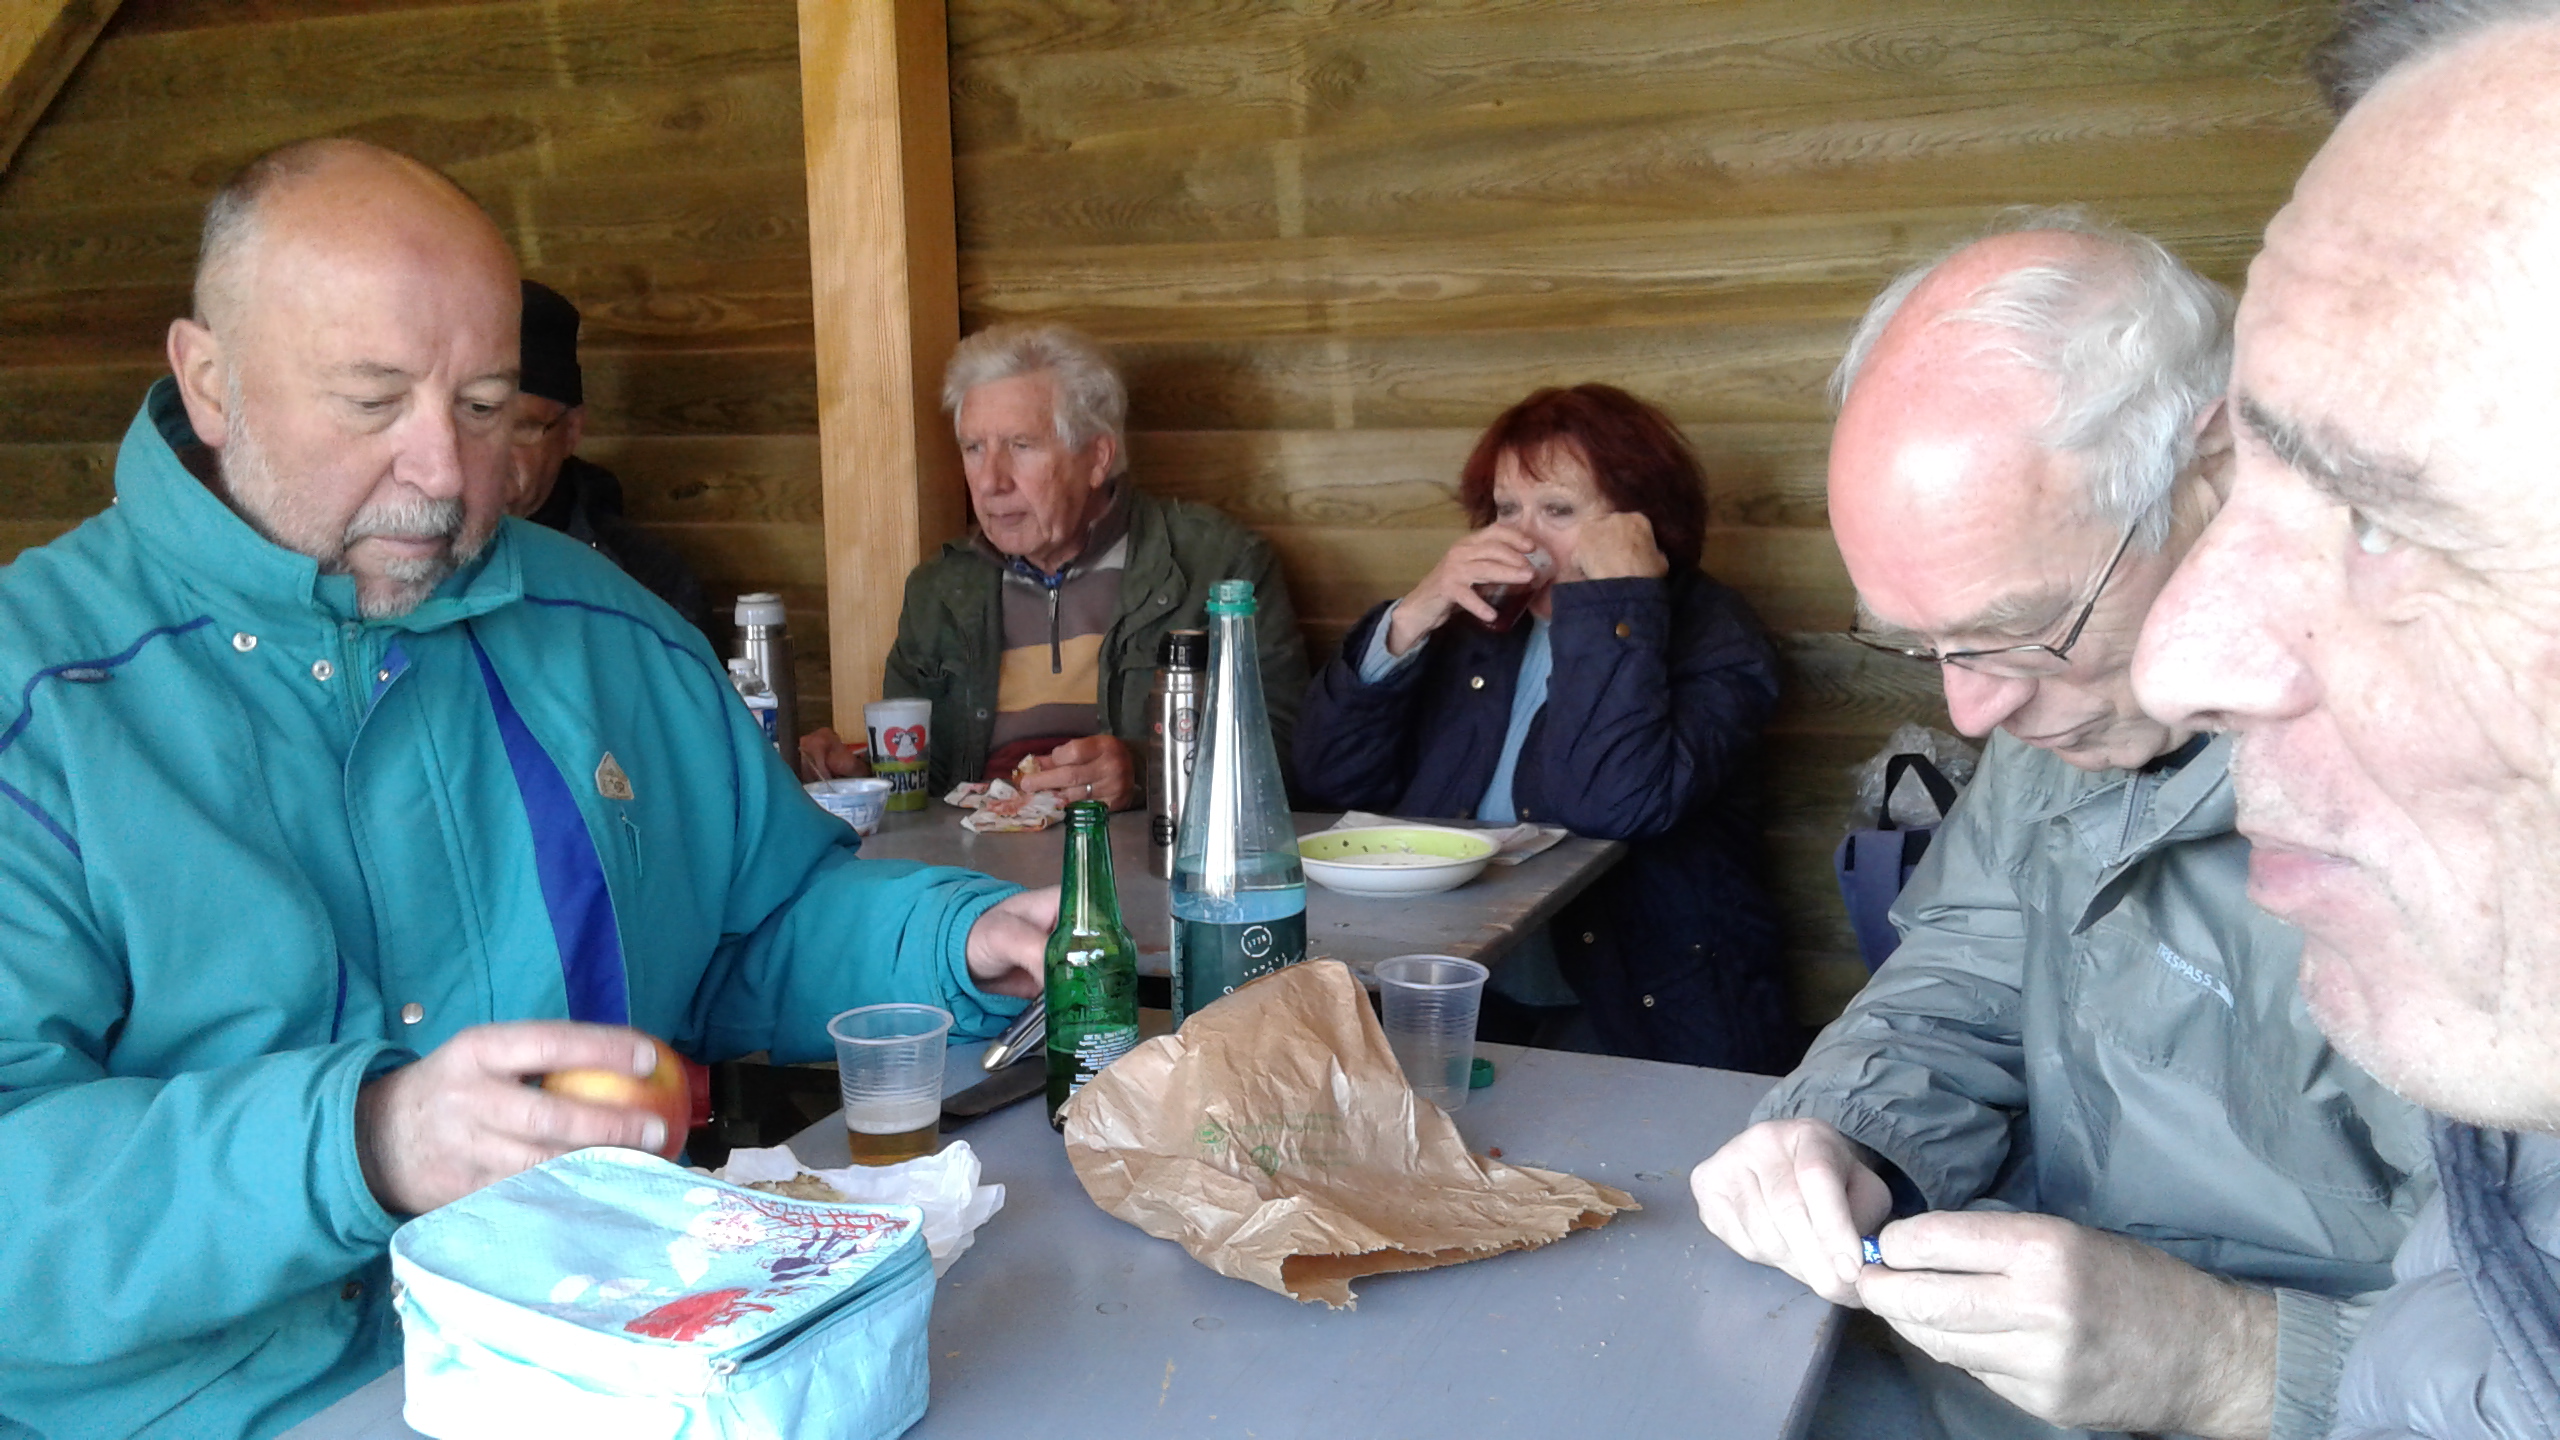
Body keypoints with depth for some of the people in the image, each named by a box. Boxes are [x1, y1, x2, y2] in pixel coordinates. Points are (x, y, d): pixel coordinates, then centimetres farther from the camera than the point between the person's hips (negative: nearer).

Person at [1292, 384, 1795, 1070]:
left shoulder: (1709, 636, -3)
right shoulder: (1480, 623, 11)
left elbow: (1616, 804, -24)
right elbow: (1332, 780, 6)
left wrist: (1618, 599, -18)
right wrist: (1409, 621, -6)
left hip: (1636, 1020, -5)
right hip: (1454, 1004, 5)